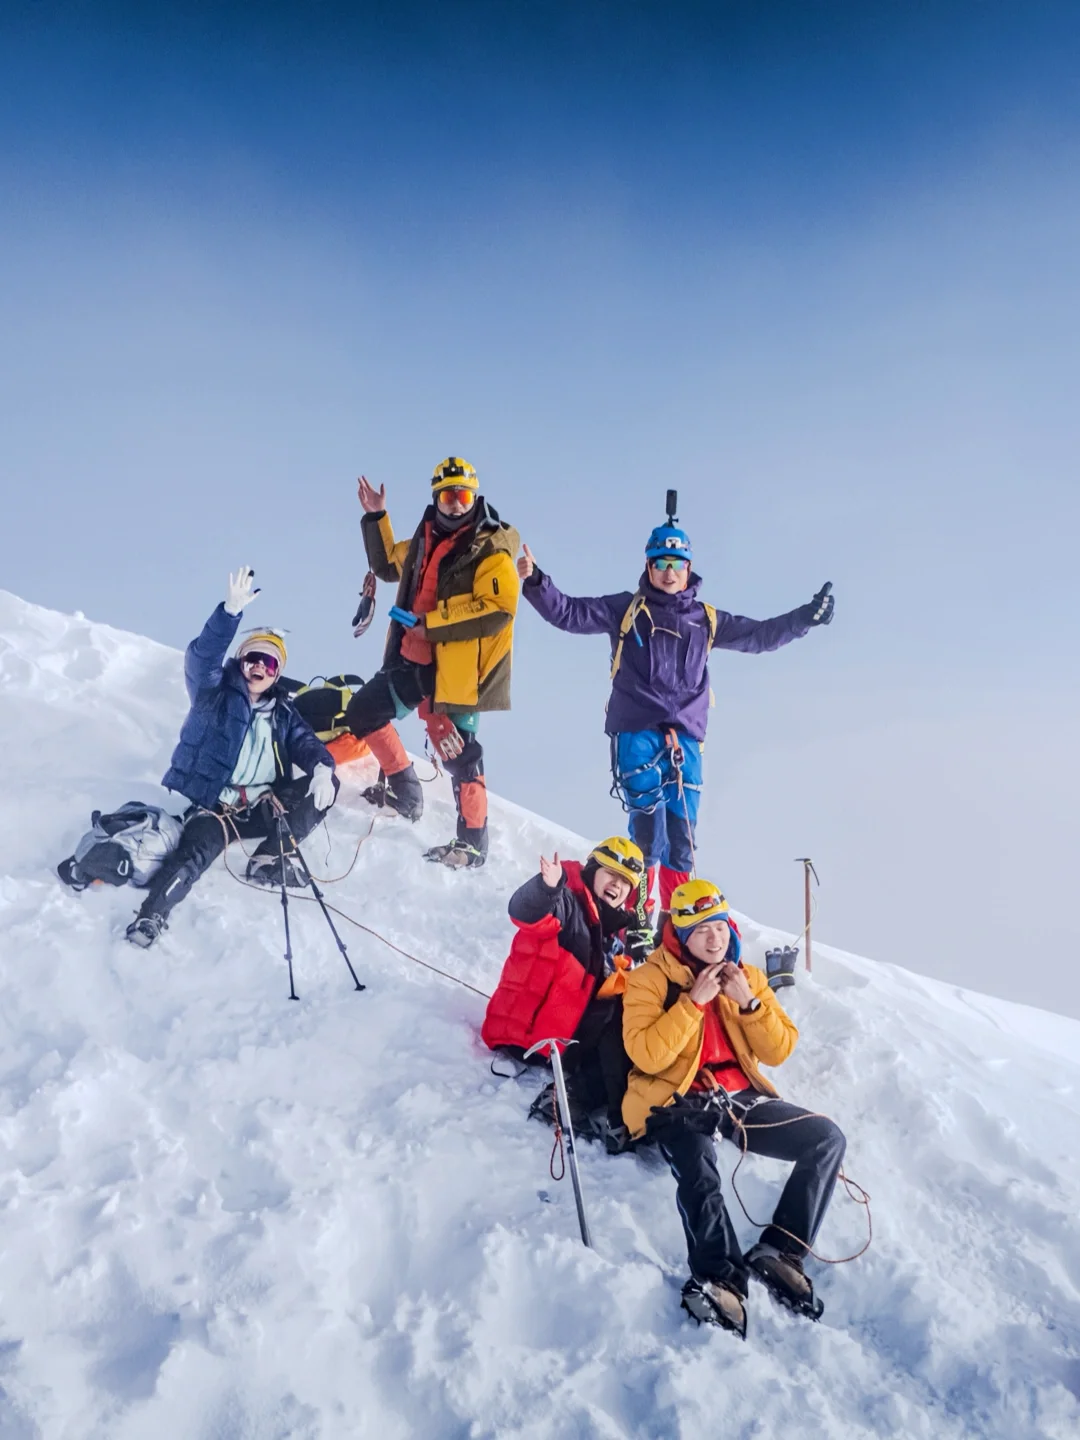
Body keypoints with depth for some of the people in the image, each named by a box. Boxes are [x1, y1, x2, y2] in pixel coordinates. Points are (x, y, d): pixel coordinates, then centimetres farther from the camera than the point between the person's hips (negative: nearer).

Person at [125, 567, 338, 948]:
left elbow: (306, 743, 3)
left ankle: (272, 857, -18)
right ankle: (151, 917, -44)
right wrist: (232, 609, -33)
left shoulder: (282, 714, 17)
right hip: (214, 807, -4)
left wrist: (321, 766, -24)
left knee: (327, 783, -13)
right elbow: (201, 657, -15)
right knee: (198, 848, -33)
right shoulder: (215, 694, 4)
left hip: (263, 809, 5)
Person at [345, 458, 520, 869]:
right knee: (363, 711, 13)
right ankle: (403, 792, 24)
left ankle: (472, 843, 6)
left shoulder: (491, 551, -11)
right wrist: (376, 518, 17)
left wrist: (430, 622, -21)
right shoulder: (425, 541, 11)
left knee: (459, 754, -5)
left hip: (454, 670, -8)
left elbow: (498, 610, -23)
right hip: (412, 659, 8)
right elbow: (388, 564, 29)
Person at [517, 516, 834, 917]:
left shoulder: (706, 620, 18)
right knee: (647, 827, -15)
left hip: (684, 738, 3)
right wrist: (536, 582, -11)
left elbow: (760, 635, 26)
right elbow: (569, 613, 3)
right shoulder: (625, 609, 9)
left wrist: (806, 617, 21)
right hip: (636, 733, -3)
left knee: (681, 834, 4)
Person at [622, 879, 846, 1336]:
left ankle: (779, 1252, -14)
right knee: (698, 1172, -36)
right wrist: (694, 1001, -19)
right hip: (677, 1101, -5)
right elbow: (647, 1057, -15)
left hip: (742, 1096, 5)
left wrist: (749, 1002, -10)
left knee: (828, 1139, -12)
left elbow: (779, 1052, 6)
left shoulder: (748, 976, 12)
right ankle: (718, 1278, -32)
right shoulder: (650, 979, -2)